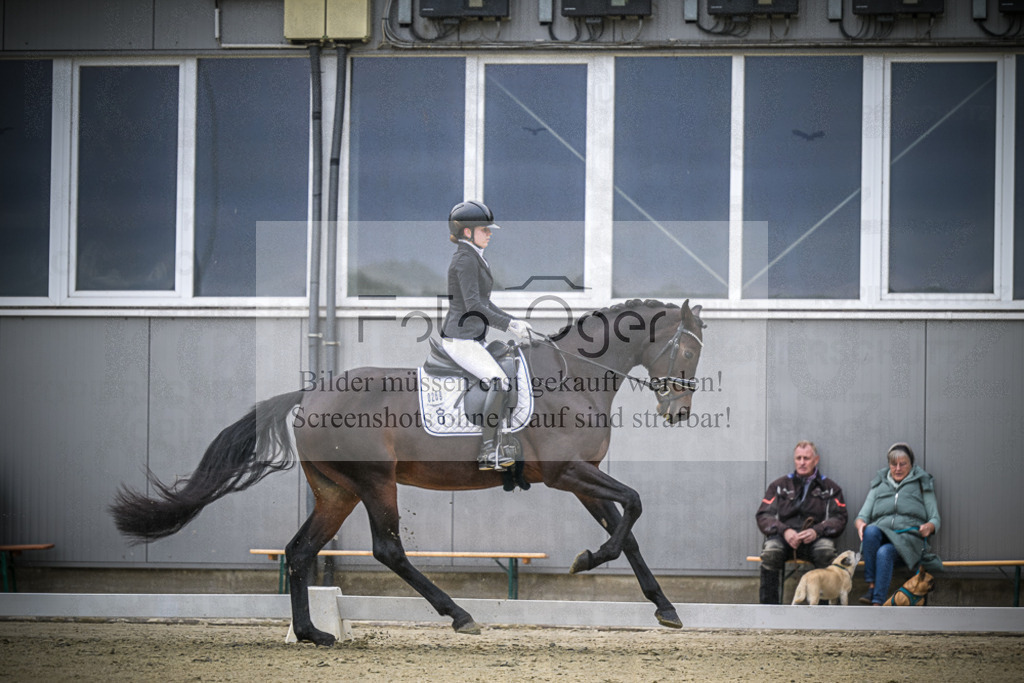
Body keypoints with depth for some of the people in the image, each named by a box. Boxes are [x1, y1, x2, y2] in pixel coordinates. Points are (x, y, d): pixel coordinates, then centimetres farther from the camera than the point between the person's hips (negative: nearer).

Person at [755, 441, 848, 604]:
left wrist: (816, 531, -14)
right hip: (783, 537, 0)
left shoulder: (830, 488, 19)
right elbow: (763, 516, 9)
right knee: (770, 552, -35)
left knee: (826, 550, -36)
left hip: (814, 539, 0)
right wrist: (784, 531, -13)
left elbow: (839, 519, 7)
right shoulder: (779, 486, 20)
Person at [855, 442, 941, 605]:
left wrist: (929, 527, -13)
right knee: (870, 530, -35)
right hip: (881, 536, 2)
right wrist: (860, 523, -9)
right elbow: (863, 515, 17)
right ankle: (871, 587, -37)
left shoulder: (922, 484, 20)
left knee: (885, 552, -36)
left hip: (909, 538, -2)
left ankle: (878, 603, -45)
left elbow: (935, 519, 13)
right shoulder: (878, 485, 26)